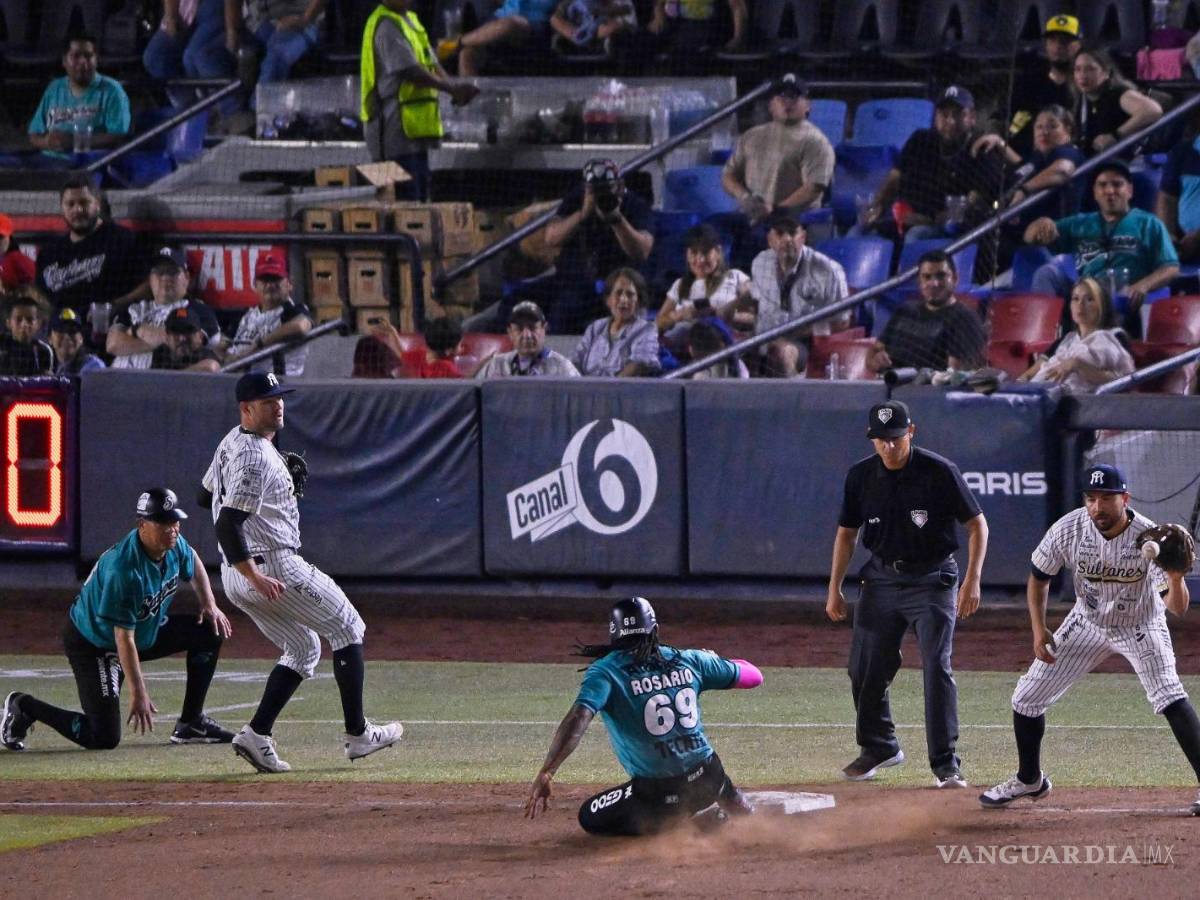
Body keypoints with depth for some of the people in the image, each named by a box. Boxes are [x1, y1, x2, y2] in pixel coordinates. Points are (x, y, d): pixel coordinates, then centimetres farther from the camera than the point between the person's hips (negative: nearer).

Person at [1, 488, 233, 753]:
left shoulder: (174, 545, -11)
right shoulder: (125, 569, -35)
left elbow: (193, 563, 18)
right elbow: (124, 638, -33)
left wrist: (209, 605, 5)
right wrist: (138, 694, -32)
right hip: (93, 644, -9)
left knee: (210, 631, 1)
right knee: (104, 738, -15)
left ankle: (191, 723, 10)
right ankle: (25, 708, 6)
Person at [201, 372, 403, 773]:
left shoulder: (232, 442, 11)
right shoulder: (254, 458, -20)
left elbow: (206, 497, 24)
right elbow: (227, 525, -27)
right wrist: (256, 577, -33)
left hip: (235, 575, 10)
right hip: (273, 566, -10)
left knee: (303, 649, 20)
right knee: (347, 629, 5)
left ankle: (257, 735, 3)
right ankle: (357, 734, 4)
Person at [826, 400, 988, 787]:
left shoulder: (940, 472, -13)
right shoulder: (861, 476, -1)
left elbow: (977, 524, -8)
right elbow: (847, 532, 11)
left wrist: (972, 580, -17)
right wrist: (834, 590, 8)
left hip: (931, 580, -4)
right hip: (882, 578, 4)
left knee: (937, 668, -13)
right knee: (865, 669, 6)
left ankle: (945, 763, -9)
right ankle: (879, 748, 28)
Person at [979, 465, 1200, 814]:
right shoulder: (1068, 530, -23)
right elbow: (1038, 578, -4)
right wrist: (1039, 629, -14)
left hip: (1141, 626, -3)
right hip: (1087, 624, 3)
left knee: (1169, 697, -26)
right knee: (1026, 698, 3)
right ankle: (1029, 780, 28)